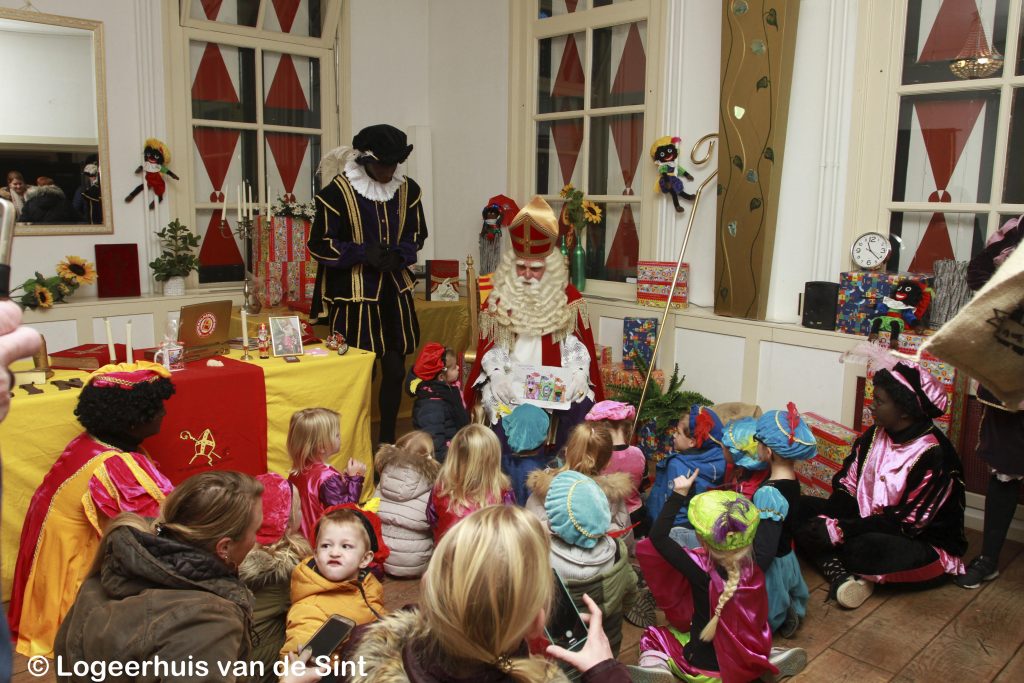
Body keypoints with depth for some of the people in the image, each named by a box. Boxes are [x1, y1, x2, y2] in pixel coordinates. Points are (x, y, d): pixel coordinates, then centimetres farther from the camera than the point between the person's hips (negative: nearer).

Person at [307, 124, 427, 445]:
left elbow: (417, 234, 13)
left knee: (395, 369, 8)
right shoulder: (338, 190, -12)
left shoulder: (407, 189, 2)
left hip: (394, 291, 5)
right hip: (354, 294, -4)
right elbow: (318, 243, -8)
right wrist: (364, 253, -18)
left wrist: (398, 255, -7)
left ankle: (387, 442, 24)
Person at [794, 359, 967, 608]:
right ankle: (841, 576, -25)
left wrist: (840, 531, -26)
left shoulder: (932, 455, -23)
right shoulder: (875, 435, -1)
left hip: (925, 545, -8)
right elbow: (846, 486, 0)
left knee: (864, 547, -39)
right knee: (801, 508, -8)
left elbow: (907, 522, -23)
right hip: (868, 523, 8)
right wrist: (828, 521, -19)